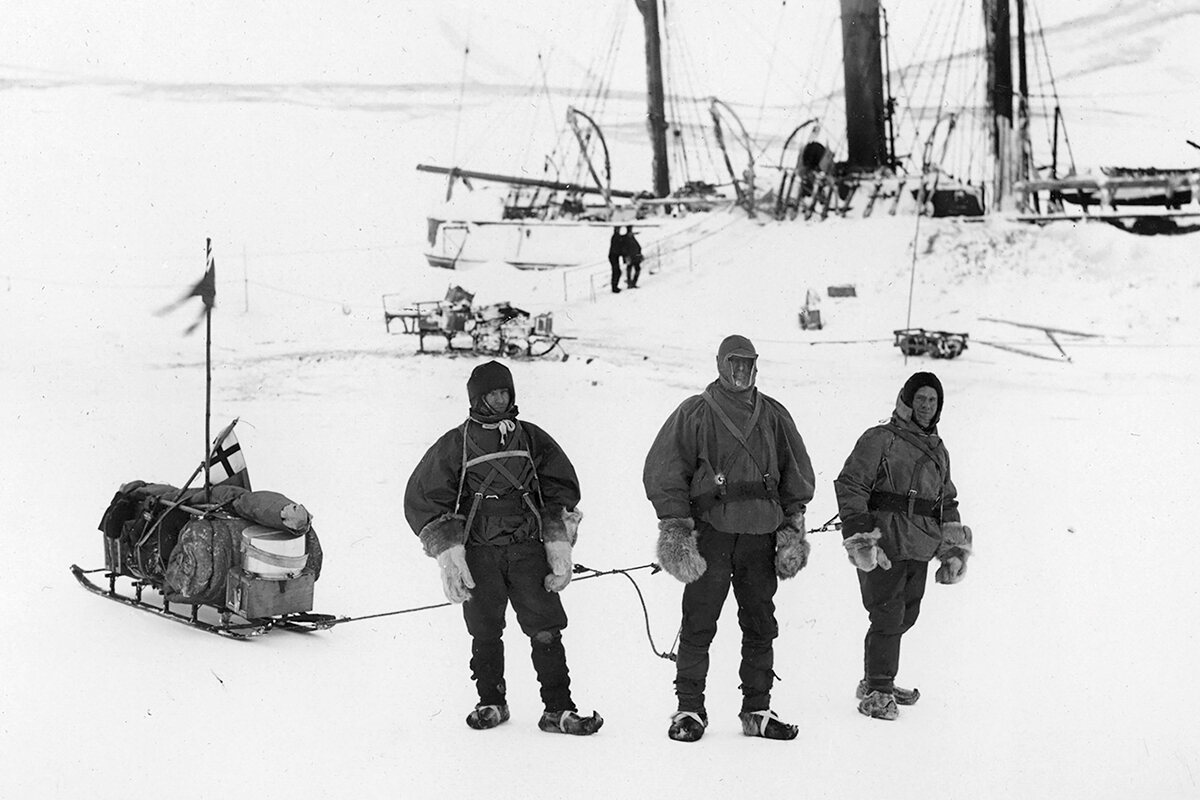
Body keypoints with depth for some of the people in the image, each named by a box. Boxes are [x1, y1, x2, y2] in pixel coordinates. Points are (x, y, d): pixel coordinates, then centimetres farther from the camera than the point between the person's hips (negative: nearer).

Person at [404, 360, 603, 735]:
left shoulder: (532, 439, 11)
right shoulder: (455, 445, 6)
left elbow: (562, 489, 14)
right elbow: (422, 498, 6)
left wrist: (559, 549, 4)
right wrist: (449, 556, -2)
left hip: (528, 548, 1)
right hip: (479, 551, -1)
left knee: (546, 630, -6)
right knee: (485, 632, 0)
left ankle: (558, 708, -1)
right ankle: (491, 703, 18)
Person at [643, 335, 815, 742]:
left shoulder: (773, 415, 12)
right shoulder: (694, 413, 1)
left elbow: (797, 474, 16)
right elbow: (663, 470, -1)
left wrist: (792, 526, 8)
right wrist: (675, 528, -7)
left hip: (762, 535, 4)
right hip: (711, 530, -3)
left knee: (761, 627, 7)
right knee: (698, 625, -4)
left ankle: (758, 710, 15)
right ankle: (689, 709, 5)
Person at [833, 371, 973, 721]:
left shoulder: (938, 450, 20)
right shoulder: (879, 440, -4)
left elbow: (947, 501, 28)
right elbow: (850, 486, -9)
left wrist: (955, 547, 22)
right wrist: (858, 536, -17)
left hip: (920, 550, 7)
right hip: (884, 546, -7)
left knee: (905, 616, 11)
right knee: (888, 617, -8)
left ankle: (878, 681, 26)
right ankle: (876, 692, 0)